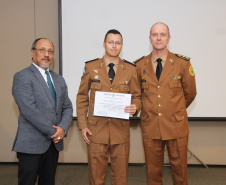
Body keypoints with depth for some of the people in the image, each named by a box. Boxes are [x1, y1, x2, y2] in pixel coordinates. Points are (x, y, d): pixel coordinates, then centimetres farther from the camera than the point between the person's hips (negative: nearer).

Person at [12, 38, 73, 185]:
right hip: (31, 144, -6)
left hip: (54, 143, 6)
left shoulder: (59, 79, 15)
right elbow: (29, 110, -17)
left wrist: (63, 128, -8)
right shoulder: (22, 77, -6)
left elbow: (67, 107, 12)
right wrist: (53, 132, -15)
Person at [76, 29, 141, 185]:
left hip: (121, 130, 1)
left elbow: (137, 96, 11)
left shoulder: (130, 69, 5)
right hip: (96, 129, 0)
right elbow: (82, 97, 6)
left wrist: (135, 107, -13)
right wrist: (82, 125, -1)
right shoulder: (90, 67, 3)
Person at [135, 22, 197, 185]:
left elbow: (190, 93, 8)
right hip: (150, 127, 1)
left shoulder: (183, 63, -2)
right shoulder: (140, 65, 2)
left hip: (176, 126, -1)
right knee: (153, 170, 11)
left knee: (179, 168, 10)